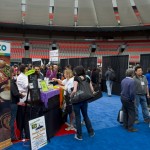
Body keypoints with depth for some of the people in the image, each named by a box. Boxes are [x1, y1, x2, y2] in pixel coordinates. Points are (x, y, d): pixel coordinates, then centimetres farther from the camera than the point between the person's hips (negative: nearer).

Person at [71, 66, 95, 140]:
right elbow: (92, 90, 3)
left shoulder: (76, 78, -14)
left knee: (77, 117, 8)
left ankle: (79, 135, 18)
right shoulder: (87, 79, 2)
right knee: (85, 115, 21)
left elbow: (74, 90, -25)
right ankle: (91, 132, 29)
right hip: (84, 100, 5)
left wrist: (70, 96, -8)